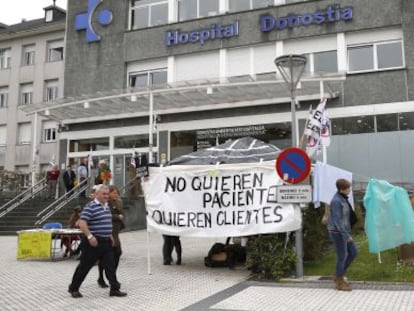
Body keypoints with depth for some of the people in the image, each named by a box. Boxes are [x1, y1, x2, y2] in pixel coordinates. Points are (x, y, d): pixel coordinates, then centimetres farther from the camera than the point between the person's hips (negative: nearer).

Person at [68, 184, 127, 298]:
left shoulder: (106, 206, 13)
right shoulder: (90, 207, -14)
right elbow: (82, 223, -21)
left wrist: (110, 235, 22)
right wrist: (90, 236, -27)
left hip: (106, 242, 7)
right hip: (93, 242, -7)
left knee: (110, 266, 3)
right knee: (85, 266, 4)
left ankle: (115, 289, 7)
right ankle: (73, 288, 20)